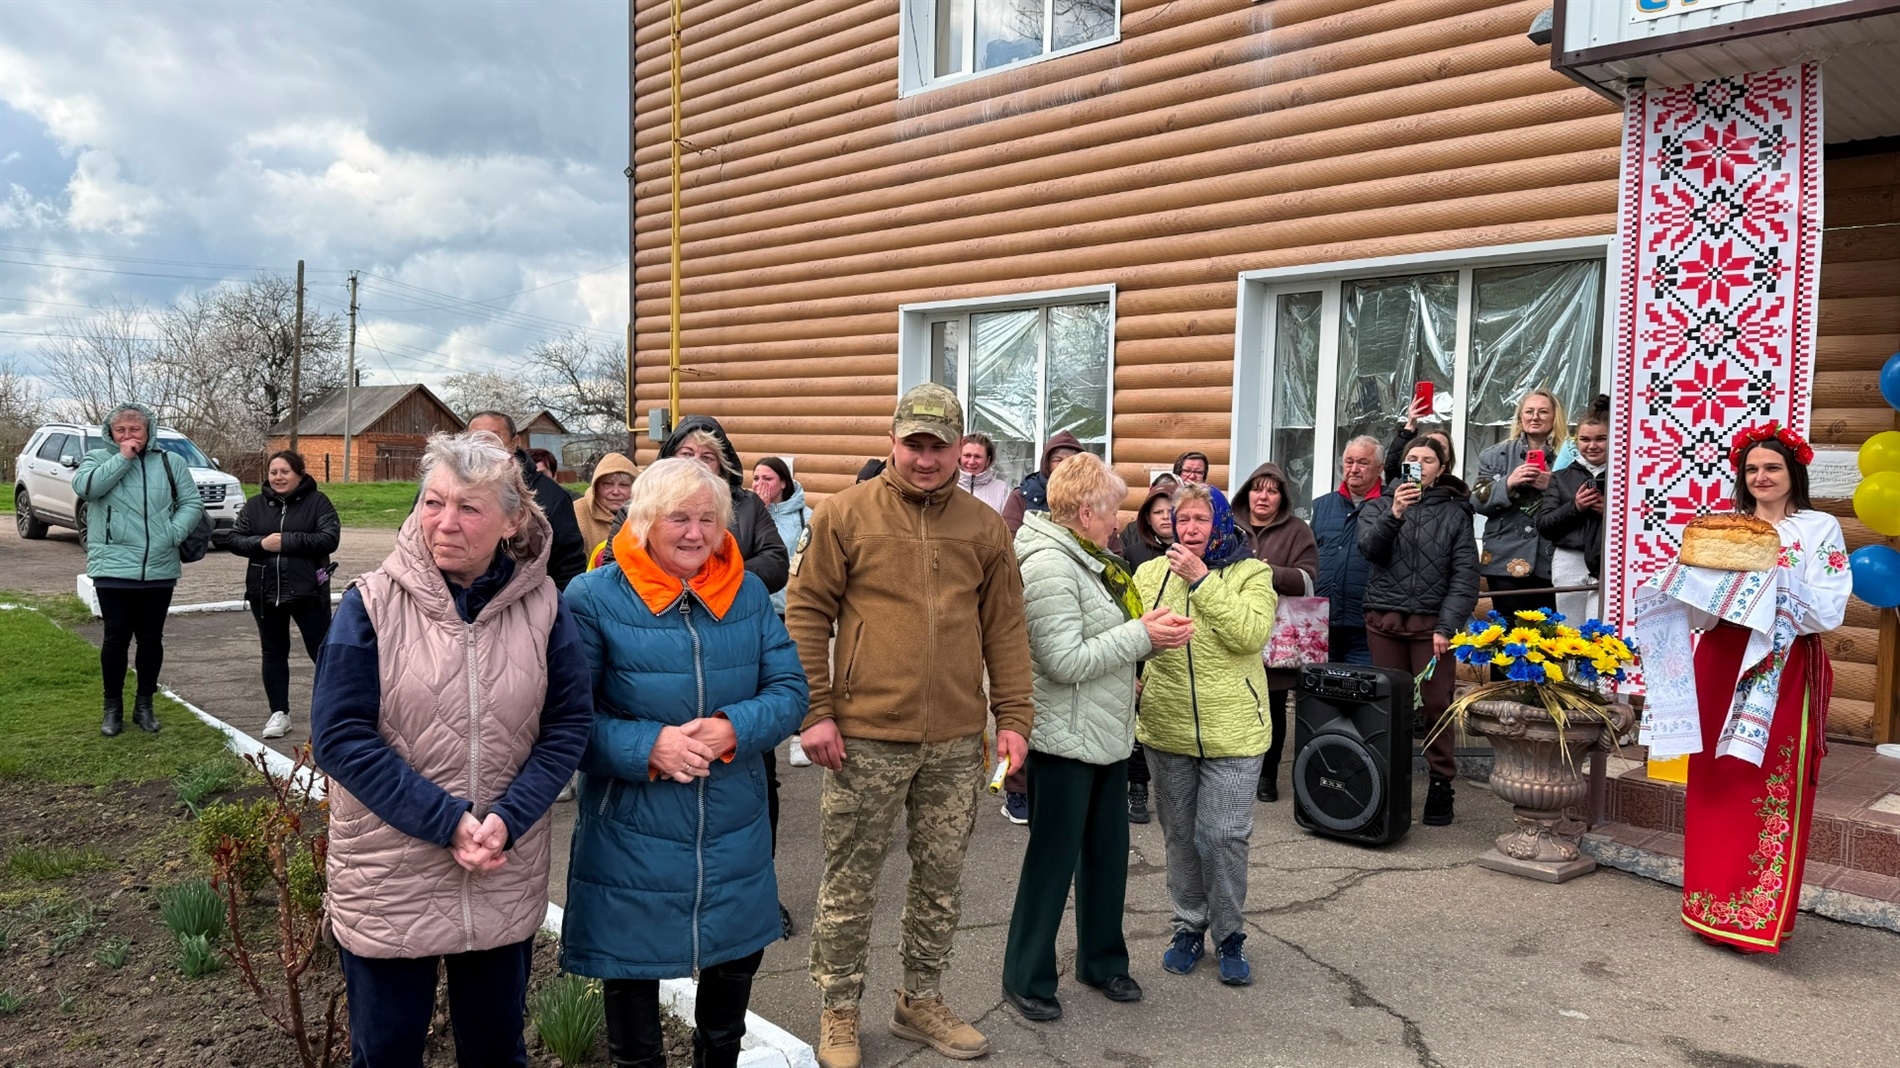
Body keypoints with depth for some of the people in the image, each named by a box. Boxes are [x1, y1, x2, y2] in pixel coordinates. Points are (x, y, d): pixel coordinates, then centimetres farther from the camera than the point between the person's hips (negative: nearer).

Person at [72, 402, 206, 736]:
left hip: (160, 570, 2)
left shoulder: (171, 462, 8)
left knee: (151, 638, 10)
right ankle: (113, 707, 17)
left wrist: (174, 534, -11)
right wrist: (122, 458, -15)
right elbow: (84, 487, -16)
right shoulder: (98, 458, 4)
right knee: (116, 638, 3)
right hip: (114, 569, -2)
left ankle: (144, 705, 23)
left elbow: (192, 503, 4)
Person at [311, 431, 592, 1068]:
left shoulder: (542, 605, -4)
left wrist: (506, 820, -17)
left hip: (505, 882, 2)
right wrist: (447, 821, -19)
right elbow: (339, 734, -13)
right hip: (388, 880, -1)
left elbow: (569, 724, -3)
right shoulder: (372, 603, -10)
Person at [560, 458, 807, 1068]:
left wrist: (733, 729, -20)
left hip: (735, 836, 4)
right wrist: (648, 746, -25)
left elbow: (789, 689, -2)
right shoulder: (593, 598, -10)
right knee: (631, 972, 14)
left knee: (737, 961, 21)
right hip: (631, 839, -3)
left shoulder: (749, 594, 1)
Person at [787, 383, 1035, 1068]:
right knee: (850, 883, 8)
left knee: (941, 881, 15)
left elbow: (1005, 628, 8)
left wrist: (1014, 718, 3)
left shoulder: (985, 527, 6)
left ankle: (921, 1002, 33)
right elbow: (807, 614, -3)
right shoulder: (846, 514, -3)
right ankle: (839, 1013, 26)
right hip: (865, 736, -3)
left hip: (956, 741, 3)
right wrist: (814, 712, -9)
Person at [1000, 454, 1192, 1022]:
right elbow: (1065, 660, -25)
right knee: (1052, 859, 3)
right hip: (1066, 738, -9)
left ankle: (1102, 959, 35)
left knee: (1108, 852, 18)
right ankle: (1027, 979, 19)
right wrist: (1141, 636, -19)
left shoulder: (1085, 557, 11)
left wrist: (1147, 628, 3)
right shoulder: (1048, 564, -21)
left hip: (1107, 733, 9)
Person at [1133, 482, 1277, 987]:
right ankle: (1189, 926, 31)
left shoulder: (1251, 574, -4)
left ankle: (1228, 935, 19)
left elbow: (1251, 633, -22)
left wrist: (1202, 580, -23)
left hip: (1232, 734, -3)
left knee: (1223, 837, -1)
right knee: (1180, 835, 14)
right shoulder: (1151, 573, 4)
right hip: (1167, 732, 3)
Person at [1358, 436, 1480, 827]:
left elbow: (1465, 576, 1)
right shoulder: (1379, 506, 13)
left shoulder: (1455, 513, 8)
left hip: (1432, 623, -1)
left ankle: (1441, 786, 5)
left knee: (1436, 705, -4)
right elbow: (1369, 548, -5)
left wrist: (1447, 626, -8)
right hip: (1385, 621, 2)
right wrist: (1393, 514, -21)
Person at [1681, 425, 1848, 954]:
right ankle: (1712, 905, 17)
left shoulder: (1820, 529, 0)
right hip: (1720, 666, 4)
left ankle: (1760, 915, 7)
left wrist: (1769, 572, -21)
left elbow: (1829, 610, -11)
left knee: (1772, 794, -3)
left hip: (1783, 672, -4)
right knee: (1715, 788, 6)